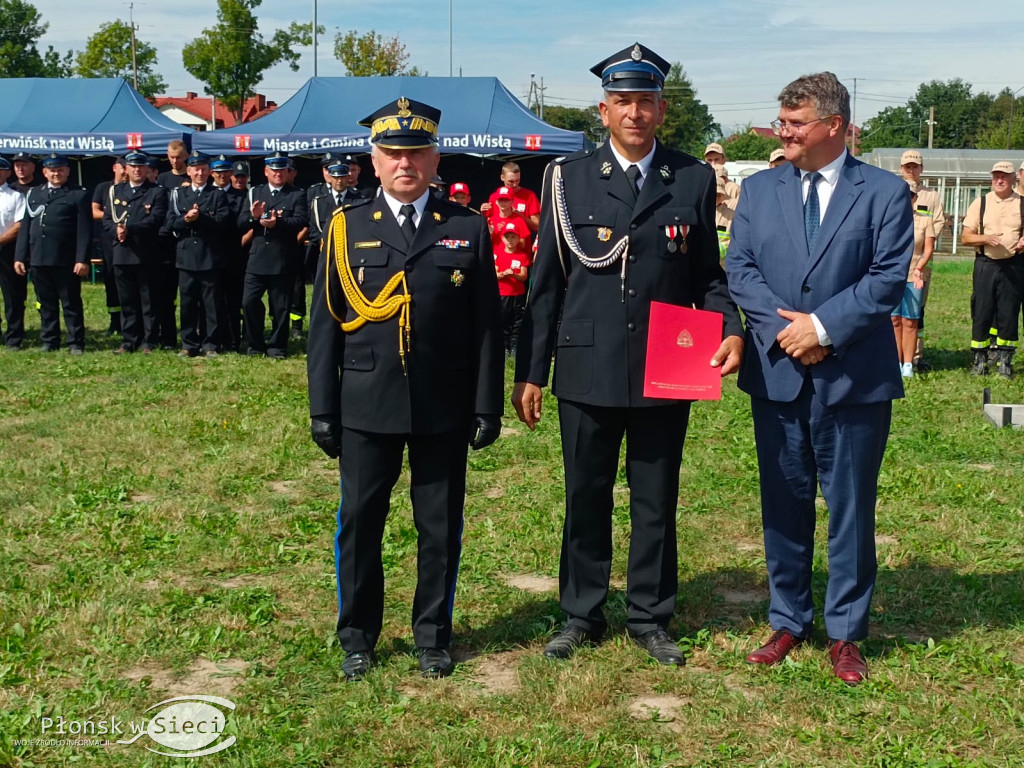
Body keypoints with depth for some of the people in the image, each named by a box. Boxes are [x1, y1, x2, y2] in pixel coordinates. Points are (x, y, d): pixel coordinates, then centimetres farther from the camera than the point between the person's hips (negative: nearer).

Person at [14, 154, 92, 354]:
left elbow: (84, 230, -6)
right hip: (38, 260, 4)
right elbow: (25, 227, 14)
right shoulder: (33, 194, 15)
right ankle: (49, 342, 17)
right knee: (46, 305, 10)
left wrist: (82, 259, -14)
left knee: (71, 304, 2)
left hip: (66, 261, -4)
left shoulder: (78, 195, 1)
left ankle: (76, 343, 6)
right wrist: (19, 257, 7)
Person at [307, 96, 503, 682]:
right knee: (360, 523, 7)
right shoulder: (348, 227, 4)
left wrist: (488, 406, -2)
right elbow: (326, 323, 4)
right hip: (367, 407, 0)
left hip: (444, 409, 0)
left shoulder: (468, 228, 3)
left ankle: (433, 635, 25)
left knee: (441, 526, 9)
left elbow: (486, 325, 3)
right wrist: (322, 409, 0)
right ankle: (358, 638, 24)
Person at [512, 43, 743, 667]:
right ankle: (582, 615, 27)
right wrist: (530, 372, 1)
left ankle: (651, 617, 27)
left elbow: (708, 273, 8)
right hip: (588, 372, 0)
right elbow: (547, 281, 3)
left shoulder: (695, 179, 3)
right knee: (586, 498, 11)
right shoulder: (569, 177, 1)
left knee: (657, 501, 11)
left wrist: (730, 329, -12)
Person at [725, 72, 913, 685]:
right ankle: (789, 622, 26)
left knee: (850, 507, 6)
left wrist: (822, 326, -16)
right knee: (784, 503, 11)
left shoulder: (885, 192, -1)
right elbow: (739, 267, 2)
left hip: (855, 376, -3)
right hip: (777, 374, 3)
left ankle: (846, 633, 20)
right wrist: (785, 327, -12)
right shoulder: (760, 189, 8)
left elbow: (889, 277, -9)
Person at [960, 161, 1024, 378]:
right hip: (985, 264, 0)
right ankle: (980, 360, 11)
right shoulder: (980, 203, 5)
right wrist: (986, 238, -15)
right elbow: (965, 238, 3)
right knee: (981, 313, 2)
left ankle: (1004, 361, 13)